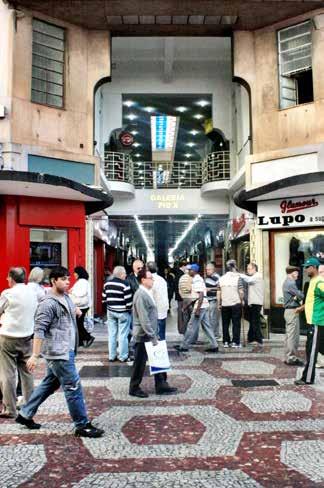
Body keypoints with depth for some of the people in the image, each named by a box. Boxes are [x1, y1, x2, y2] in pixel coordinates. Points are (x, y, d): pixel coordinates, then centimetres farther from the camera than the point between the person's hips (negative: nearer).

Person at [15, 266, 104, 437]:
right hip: (58, 352, -10)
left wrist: (75, 311, 13)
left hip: (66, 350, 10)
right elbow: (39, 330, -21)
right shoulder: (48, 303, -17)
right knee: (73, 387, -3)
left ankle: (25, 415, 32)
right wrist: (35, 355, -24)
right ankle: (82, 426, 7)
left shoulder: (66, 297, 10)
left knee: (49, 383, 19)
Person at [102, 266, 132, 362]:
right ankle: (123, 357, 7)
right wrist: (129, 309, 0)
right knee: (123, 335, 2)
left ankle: (111, 356, 17)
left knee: (111, 334, 11)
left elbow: (104, 298, 9)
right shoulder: (124, 284, -14)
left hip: (110, 311, 6)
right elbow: (128, 300, -14)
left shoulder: (107, 283, 5)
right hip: (122, 312, -6)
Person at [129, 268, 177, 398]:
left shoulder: (147, 293, 11)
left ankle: (161, 385, 22)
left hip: (150, 334, 9)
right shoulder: (141, 295, -20)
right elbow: (144, 319, -23)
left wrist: (155, 334, 16)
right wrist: (152, 336, -21)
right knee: (140, 363, 5)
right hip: (143, 335, -9)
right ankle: (134, 388, 19)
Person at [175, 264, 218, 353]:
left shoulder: (197, 280, -15)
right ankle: (214, 346, 11)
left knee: (192, 326, -1)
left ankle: (184, 346, 7)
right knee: (206, 326, 10)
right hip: (204, 306, 10)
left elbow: (201, 296, -22)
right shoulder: (197, 279, 15)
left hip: (200, 306, -10)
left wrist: (197, 310, -23)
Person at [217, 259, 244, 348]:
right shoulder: (238, 278, -7)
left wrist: (219, 304, 12)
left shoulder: (221, 278, 4)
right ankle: (235, 342, 4)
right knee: (236, 323, 3)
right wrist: (242, 300, 5)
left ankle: (226, 342, 13)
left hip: (224, 304, 3)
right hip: (236, 304, -3)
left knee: (225, 324, 10)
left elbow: (218, 293, 5)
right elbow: (241, 292, -11)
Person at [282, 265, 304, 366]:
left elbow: (296, 296, 11)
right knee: (293, 336, -6)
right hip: (293, 311, -10)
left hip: (288, 311, 10)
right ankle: (292, 358, -2)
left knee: (289, 335, 12)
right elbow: (300, 295, -16)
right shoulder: (291, 283, -16)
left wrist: (297, 297, -9)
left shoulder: (287, 282, 16)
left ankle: (288, 357, 17)